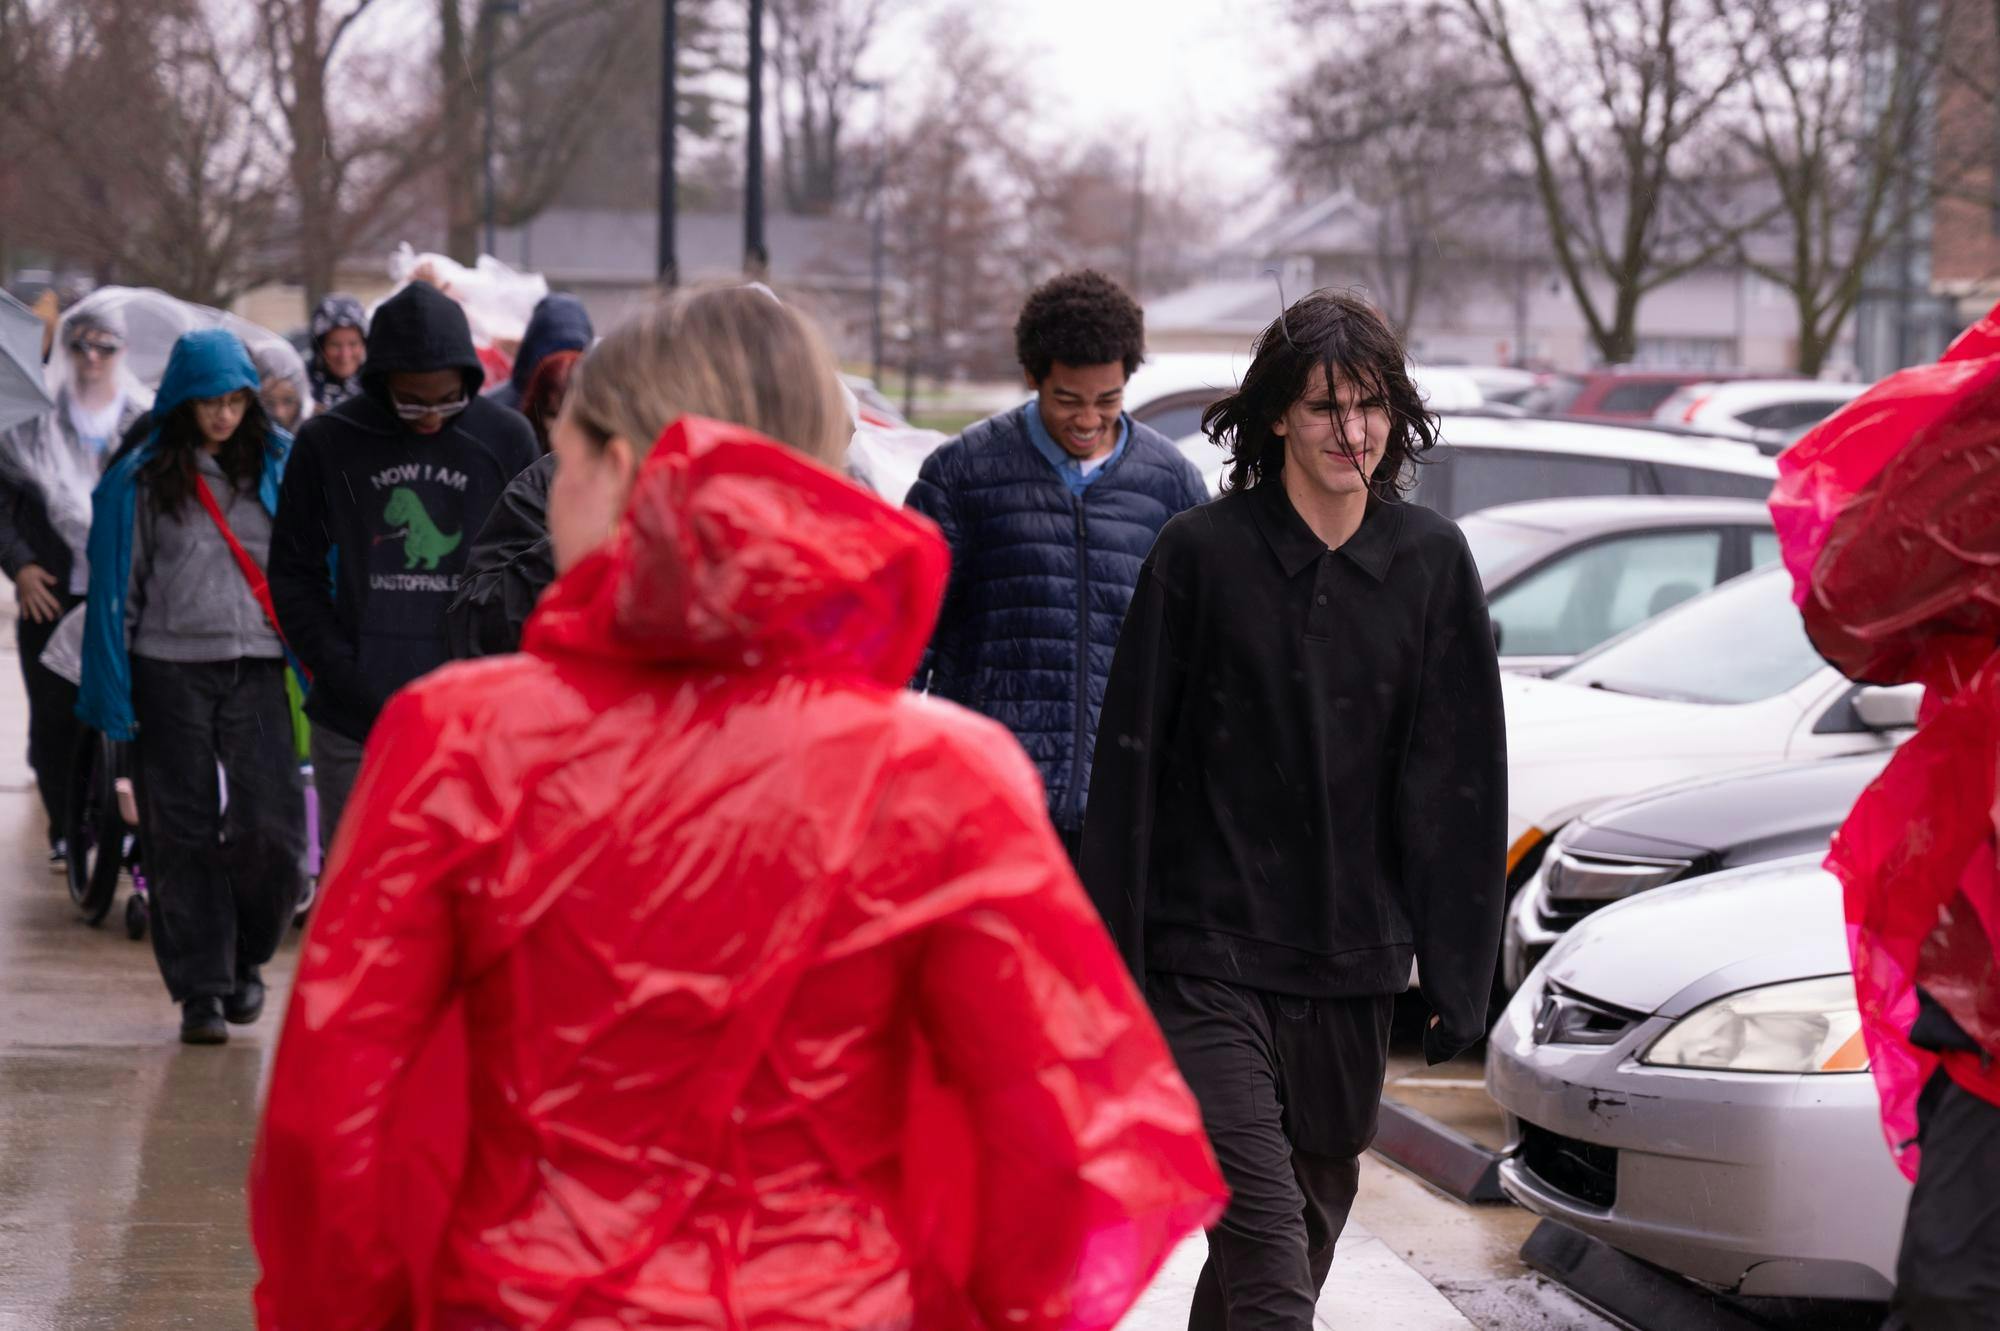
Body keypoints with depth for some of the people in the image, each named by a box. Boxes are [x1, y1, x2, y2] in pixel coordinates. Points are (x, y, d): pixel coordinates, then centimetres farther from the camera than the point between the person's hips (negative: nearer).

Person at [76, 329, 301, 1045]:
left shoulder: (281, 467, 6)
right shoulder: (142, 480, 2)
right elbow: (117, 586, 5)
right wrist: (112, 689, 0)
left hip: (257, 669, 0)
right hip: (169, 670, 0)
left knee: (270, 825, -9)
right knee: (182, 833, 1)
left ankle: (244, 957, 16)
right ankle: (201, 987, 10)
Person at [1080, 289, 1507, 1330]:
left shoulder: (1431, 563, 4)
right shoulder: (1201, 556, -4)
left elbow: (1462, 778, 6)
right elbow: (1131, 763, -2)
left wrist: (1457, 971, 2)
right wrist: (1113, 958, -5)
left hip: (1351, 971, 4)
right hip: (1210, 962, -4)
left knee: (1309, 1232, 14)